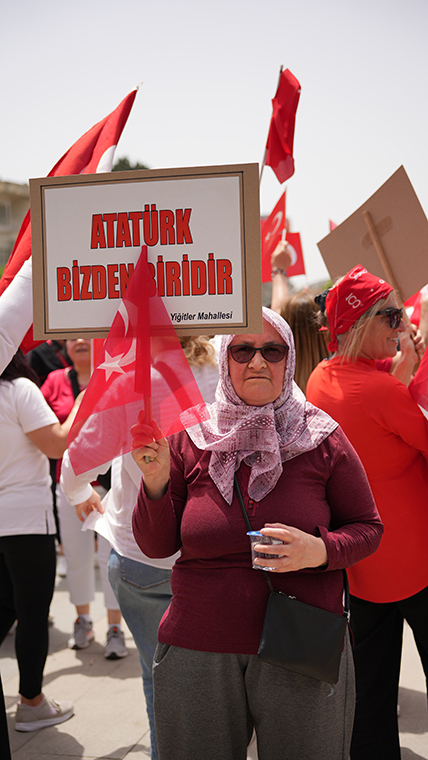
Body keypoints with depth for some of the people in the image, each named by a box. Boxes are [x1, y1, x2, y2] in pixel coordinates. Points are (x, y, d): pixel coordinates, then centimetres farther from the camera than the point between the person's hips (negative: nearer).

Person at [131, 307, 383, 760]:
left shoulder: (322, 441, -3)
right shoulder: (190, 440, 0)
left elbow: (368, 527, 4)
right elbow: (156, 546, 3)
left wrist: (322, 550, -16)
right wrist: (156, 482, -15)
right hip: (196, 651, 1)